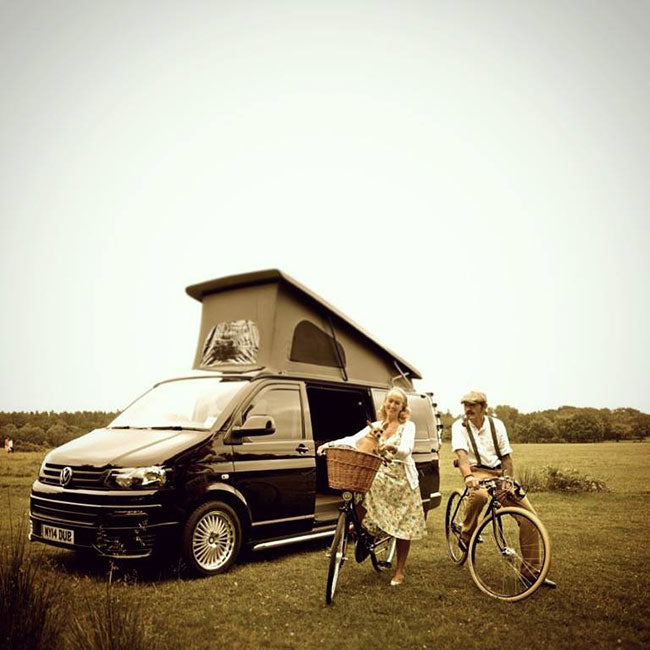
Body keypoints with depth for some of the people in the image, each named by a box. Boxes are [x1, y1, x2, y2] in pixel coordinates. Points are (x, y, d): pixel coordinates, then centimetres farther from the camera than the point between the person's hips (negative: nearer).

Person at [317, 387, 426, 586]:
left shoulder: (408, 426, -3)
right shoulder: (376, 426, 7)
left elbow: (406, 450, -21)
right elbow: (353, 439, -5)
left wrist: (391, 447, -44)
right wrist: (330, 444, -21)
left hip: (402, 480, -3)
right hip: (379, 478, 3)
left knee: (403, 526, 0)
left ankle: (399, 571, 18)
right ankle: (363, 532, 4)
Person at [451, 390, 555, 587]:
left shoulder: (496, 424, 6)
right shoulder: (459, 426, -4)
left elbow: (506, 457, 7)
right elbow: (461, 454, -20)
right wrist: (468, 476, -38)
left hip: (498, 473, 4)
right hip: (477, 472, -4)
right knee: (479, 495, -40)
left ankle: (532, 570, 7)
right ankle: (466, 535, -12)